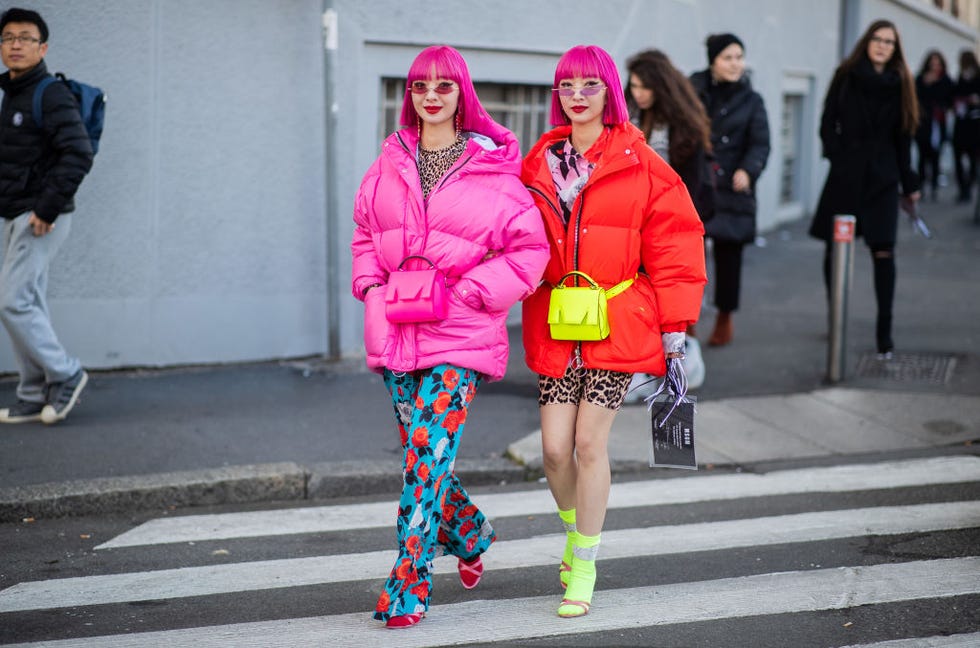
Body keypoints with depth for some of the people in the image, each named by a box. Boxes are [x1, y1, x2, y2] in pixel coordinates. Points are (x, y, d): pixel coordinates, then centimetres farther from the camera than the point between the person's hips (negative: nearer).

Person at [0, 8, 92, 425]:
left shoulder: (51, 96, -14)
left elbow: (78, 155, -23)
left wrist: (47, 209, -22)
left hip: (41, 219, -9)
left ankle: (64, 375, 3)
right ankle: (34, 398, 15)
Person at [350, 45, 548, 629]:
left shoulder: (493, 169, -4)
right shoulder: (390, 164, 10)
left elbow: (529, 249, -2)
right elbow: (366, 235, 20)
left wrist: (470, 293, -11)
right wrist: (371, 287, 3)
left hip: (460, 338, -5)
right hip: (396, 333, 5)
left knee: (427, 454, -11)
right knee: (423, 454, 12)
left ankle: (409, 585, -5)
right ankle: (471, 532, 40)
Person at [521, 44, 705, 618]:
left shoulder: (639, 164, -2)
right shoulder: (539, 164, 8)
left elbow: (674, 243, -1)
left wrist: (675, 324, -3)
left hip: (618, 323, -3)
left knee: (590, 442, -6)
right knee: (555, 448, -1)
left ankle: (584, 566, 10)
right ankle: (575, 531, 30)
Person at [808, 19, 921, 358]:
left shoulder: (900, 85, 5)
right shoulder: (846, 77, 2)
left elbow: (903, 137, 6)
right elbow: (828, 124, 2)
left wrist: (909, 183, 6)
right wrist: (838, 157, -10)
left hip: (882, 177, 0)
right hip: (845, 176, 0)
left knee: (883, 251, -8)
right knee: (835, 248, 4)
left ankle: (884, 329, -6)